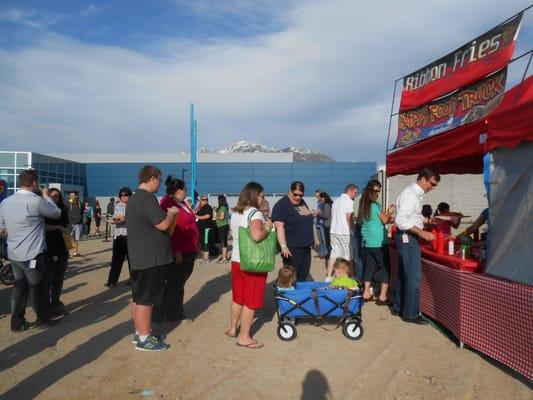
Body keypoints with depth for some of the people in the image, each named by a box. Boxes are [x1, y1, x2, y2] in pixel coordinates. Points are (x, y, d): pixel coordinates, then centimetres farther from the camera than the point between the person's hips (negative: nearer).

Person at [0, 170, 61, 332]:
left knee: (19, 287, 16)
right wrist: (46, 196, 10)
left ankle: (17, 323, 21)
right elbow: (57, 213, -2)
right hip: (32, 254, -6)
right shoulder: (36, 201, -18)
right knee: (38, 287, 10)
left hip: (14, 254, 6)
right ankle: (43, 318, 26)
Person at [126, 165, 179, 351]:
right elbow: (163, 225, -22)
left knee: (139, 298, 16)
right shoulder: (147, 199, -19)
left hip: (140, 257, 10)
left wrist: (166, 214, 19)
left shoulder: (134, 199, 15)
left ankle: (140, 332, 27)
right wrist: (172, 213, -4)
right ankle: (143, 339, 7)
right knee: (145, 299, -2)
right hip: (151, 258, -10)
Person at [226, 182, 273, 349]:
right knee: (251, 300, 3)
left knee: (237, 297, 20)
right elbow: (256, 236, -33)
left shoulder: (235, 213, 9)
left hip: (236, 260, 8)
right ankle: (244, 337, 11)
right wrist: (268, 227, -14)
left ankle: (232, 329, 32)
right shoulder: (255, 213, -17)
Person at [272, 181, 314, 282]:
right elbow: (279, 226, -20)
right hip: (292, 247, -8)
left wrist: (312, 239, 21)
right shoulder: (282, 205, -11)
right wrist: (283, 246, -28)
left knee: (303, 277, 11)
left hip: (306, 246, 8)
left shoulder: (302, 203, 14)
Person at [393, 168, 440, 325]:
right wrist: (421, 233, -24)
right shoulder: (410, 194, -18)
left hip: (409, 237, 10)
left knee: (404, 274, 16)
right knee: (413, 275, -6)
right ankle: (410, 313, 3)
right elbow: (401, 220, -26)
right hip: (407, 237, -10)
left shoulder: (416, 193, 12)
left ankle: (399, 307, 27)